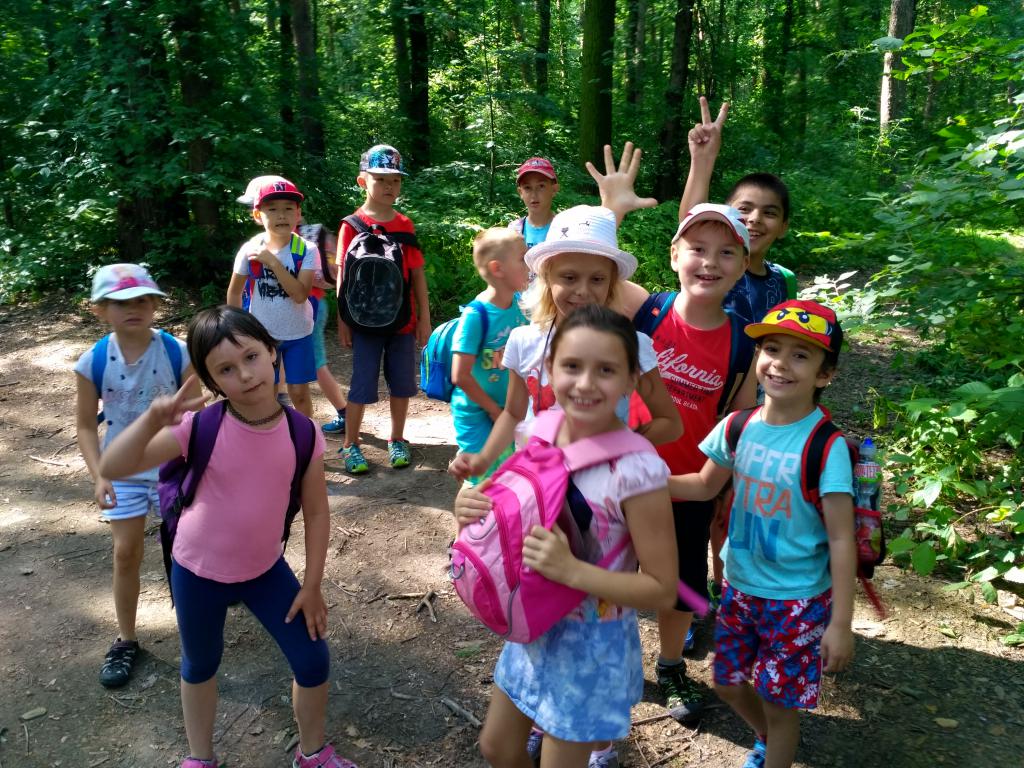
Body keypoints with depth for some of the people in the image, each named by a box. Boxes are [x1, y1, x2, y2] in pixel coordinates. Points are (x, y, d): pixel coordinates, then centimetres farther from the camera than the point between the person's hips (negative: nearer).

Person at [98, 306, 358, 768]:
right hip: (198, 570, -1)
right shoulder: (202, 428, -23)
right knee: (200, 666, 21)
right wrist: (154, 419, -41)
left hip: (265, 568, 1)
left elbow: (316, 512, -8)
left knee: (313, 662, 4)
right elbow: (112, 469, -25)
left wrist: (312, 585, -5)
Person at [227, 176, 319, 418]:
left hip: (298, 334, -1)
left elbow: (301, 295, -25)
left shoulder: (306, 250, -15)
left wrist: (273, 262, -29)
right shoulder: (249, 250, -10)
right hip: (261, 334, 1)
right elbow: (235, 291, 3)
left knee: (299, 392, 7)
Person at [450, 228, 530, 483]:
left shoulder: (518, 304, -5)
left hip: (509, 410, 6)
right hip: (476, 413, -6)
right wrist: (494, 410, -12)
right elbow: (460, 376, -23)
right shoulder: (476, 316, -23)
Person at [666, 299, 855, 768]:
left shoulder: (826, 446, -21)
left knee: (779, 702, 11)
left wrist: (840, 623, -15)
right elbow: (705, 486, 9)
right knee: (728, 684, 22)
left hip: (797, 601, -5)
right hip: (740, 587, 5)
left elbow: (841, 540, -17)